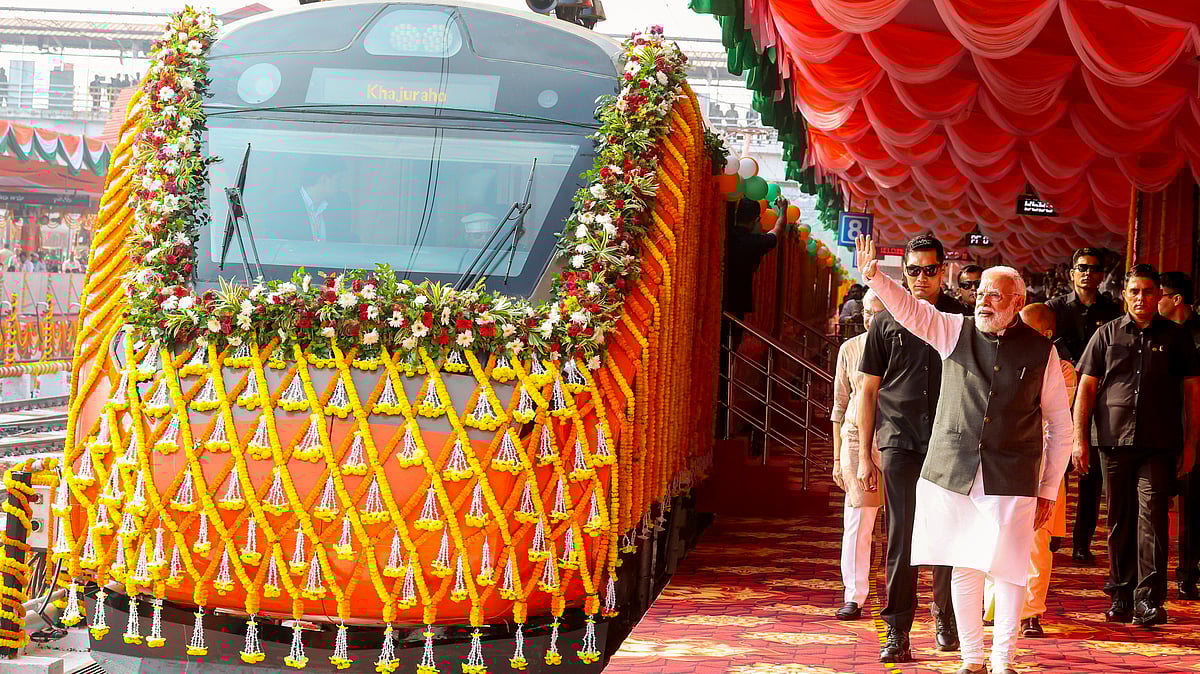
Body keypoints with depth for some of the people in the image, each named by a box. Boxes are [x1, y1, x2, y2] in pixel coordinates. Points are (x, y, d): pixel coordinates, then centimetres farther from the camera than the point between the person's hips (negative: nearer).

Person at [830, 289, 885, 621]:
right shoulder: (850, 349, 7)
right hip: (857, 439, 1)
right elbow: (840, 406, 12)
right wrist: (837, 457, 11)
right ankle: (854, 597, 6)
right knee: (856, 522, -1)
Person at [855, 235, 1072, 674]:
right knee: (964, 567, 7)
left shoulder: (1040, 351, 3)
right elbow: (908, 309, -7)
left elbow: (1060, 425, 7)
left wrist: (1049, 490, 5)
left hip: (1011, 479, -2)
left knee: (1007, 569, -2)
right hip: (953, 473, 2)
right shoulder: (954, 330, 7)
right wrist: (874, 277, -27)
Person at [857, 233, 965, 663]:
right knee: (901, 536, -1)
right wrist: (864, 452, 6)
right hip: (900, 441, 0)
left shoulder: (961, 318, 6)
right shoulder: (886, 323, 7)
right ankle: (897, 632, 1)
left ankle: (946, 618, 24)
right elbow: (869, 390, 10)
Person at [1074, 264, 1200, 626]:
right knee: (1119, 521, 8)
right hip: (1114, 440, 2)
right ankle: (1121, 595, 18)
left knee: (1151, 518, -10)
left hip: (1159, 445, -2)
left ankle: (1149, 599, -10)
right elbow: (1087, 386, 9)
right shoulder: (1107, 334, 8)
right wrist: (1079, 437, 3)